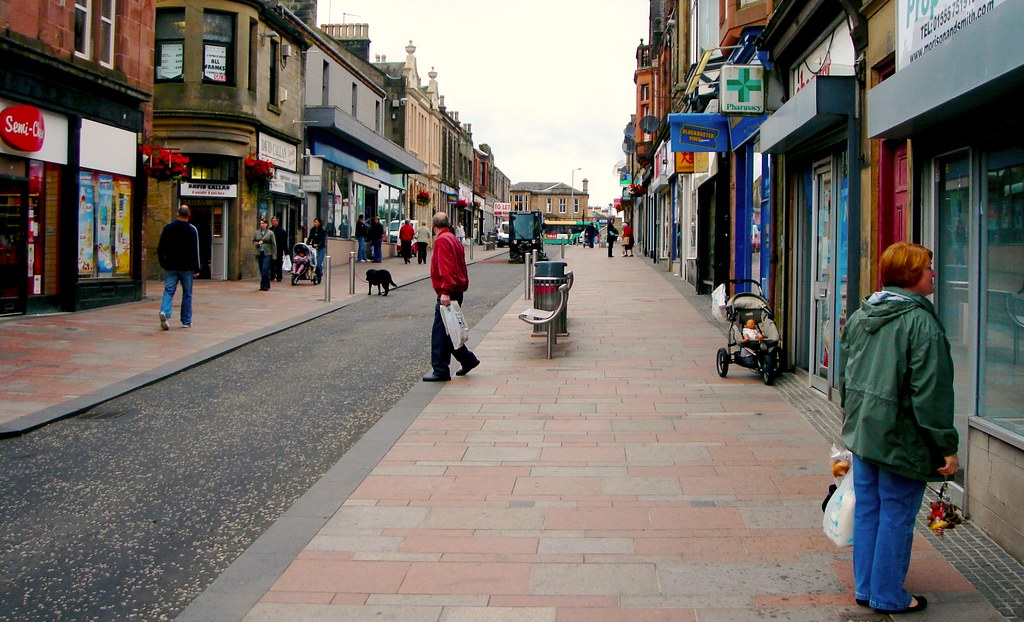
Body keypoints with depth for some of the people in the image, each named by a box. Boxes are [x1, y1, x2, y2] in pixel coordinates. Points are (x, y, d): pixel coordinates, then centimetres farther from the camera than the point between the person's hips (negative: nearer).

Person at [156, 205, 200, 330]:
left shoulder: (168, 227, 2)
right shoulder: (192, 230, -7)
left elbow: (160, 248, 4)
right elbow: (195, 252, -8)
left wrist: (162, 263, 16)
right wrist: (196, 269, -3)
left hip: (170, 267, 2)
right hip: (186, 268, -2)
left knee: (168, 291, 4)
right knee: (187, 294, 9)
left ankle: (164, 311, -23)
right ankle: (186, 321, 13)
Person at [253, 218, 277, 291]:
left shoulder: (270, 233, -1)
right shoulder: (256, 232, 9)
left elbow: (274, 244, -1)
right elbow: (253, 241, 15)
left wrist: (274, 255, -5)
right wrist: (258, 243, -8)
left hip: (267, 254, -4)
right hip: (259, 254, 4)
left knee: (265, 269, -15)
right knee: (261, 270, 8)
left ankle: (265, 286, -9)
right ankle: (263, 286, 18)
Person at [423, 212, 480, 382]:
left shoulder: (442, 240, -13)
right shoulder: (454, 239, 17)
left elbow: (446, 268, -24)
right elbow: (461, 267, 21)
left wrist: (445, 292, -28)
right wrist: (463, 285, 24)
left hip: (447, 294, -10)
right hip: (457, 291, 10)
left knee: (441, 332, -6)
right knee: (446, 331, 17)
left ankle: (441, 371, -3)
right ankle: (468, 359, 22)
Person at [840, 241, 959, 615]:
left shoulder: (860, 315, 7)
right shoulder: (920, 322, -17)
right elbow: (931, 391, -19)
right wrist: (947, 446, -13)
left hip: (862, 431, 8)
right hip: (902, 438, -8)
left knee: (866, 511, 15)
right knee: (896, 517, 4)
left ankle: (865, 588, 26)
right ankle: (888, 596, 15)